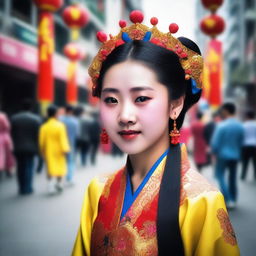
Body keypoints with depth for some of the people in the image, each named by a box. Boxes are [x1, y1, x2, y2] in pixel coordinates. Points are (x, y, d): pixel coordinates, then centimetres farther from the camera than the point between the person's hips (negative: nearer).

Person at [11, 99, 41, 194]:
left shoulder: (14, 118, 3)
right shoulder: (36, 118, -7)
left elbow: (12, 134, 3)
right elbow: (38, 135, -8)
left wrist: (14, 146, 9)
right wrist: (37, 148, 0)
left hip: (18, 148, 3)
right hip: (30, 147, -3)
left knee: (20, 168, 10)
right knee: (29, 168, 3)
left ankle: (21, 188, 14)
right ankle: (27, 188, 5)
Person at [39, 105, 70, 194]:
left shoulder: (44, 127, -3)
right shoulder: (60, 126, -12)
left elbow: (41, 141, 2)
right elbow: (63, 139, -15)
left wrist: (42, 152, 12)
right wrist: (65, 149, -10)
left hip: (48, 151, 2)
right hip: (58, 151, -2)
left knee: (50, 169, 6)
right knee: (60, 167, 13)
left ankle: (51, 188, -3)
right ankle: (59, 185, 23)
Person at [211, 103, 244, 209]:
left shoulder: (222, 125, -17)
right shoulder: (240, 126, 0)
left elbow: (215, 142, -14)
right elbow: (241, 142, 8)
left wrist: (214, 152, 3)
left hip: (223, 155, -5)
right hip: (235, 155, 5)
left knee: (220, 174, 4)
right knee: (233, 177, 14)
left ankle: (228, 200, -8)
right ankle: (233, 200, 20)